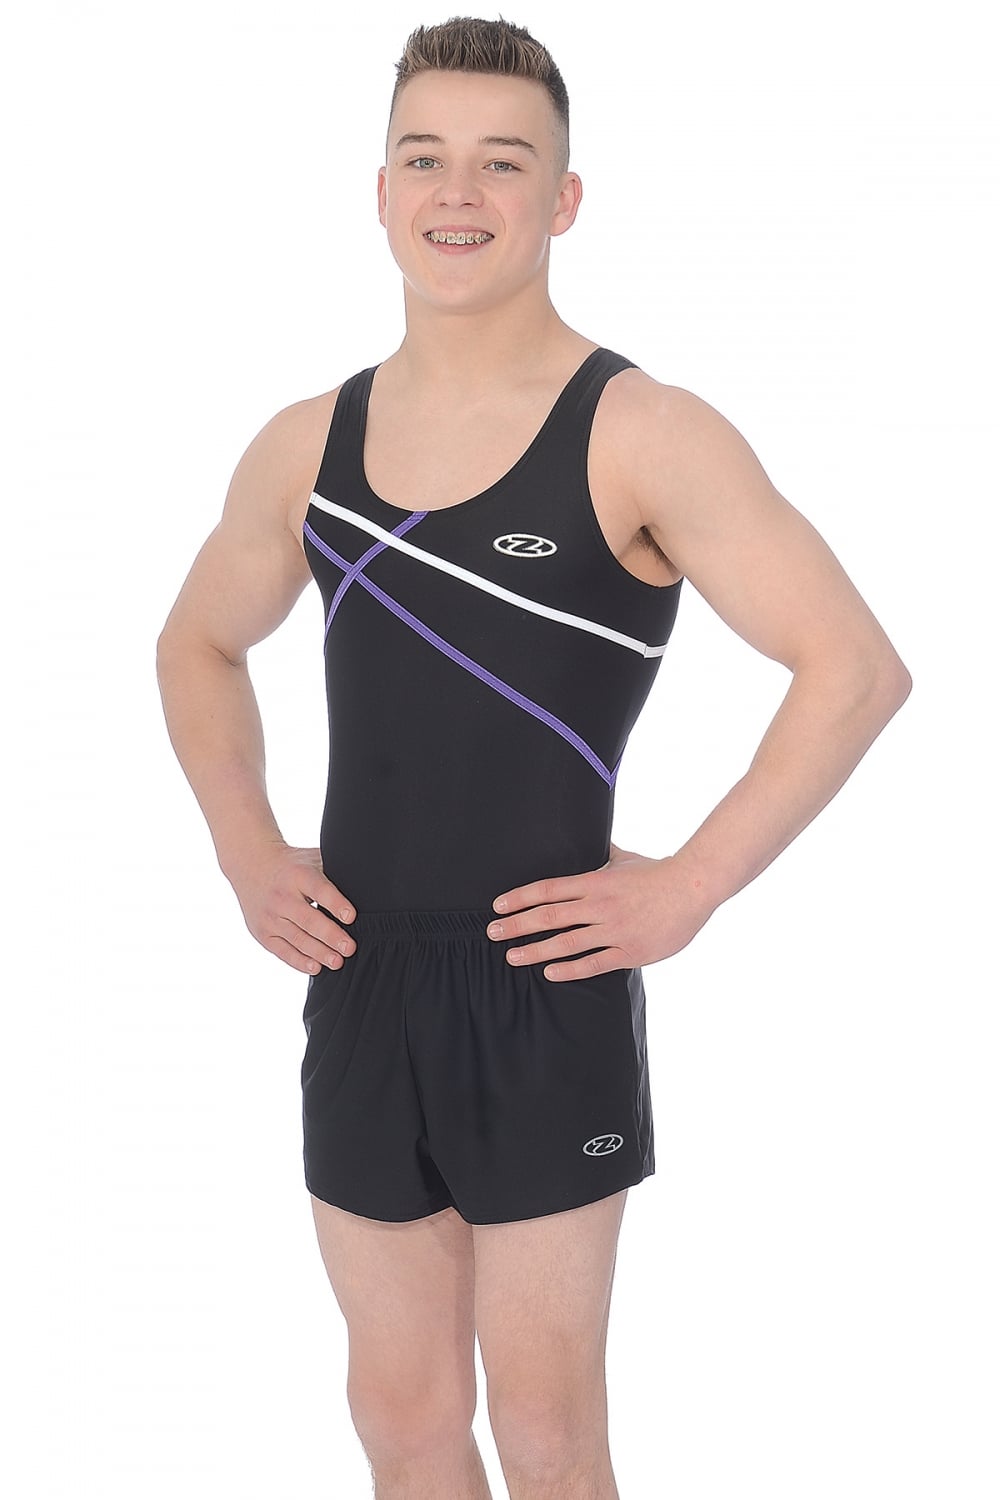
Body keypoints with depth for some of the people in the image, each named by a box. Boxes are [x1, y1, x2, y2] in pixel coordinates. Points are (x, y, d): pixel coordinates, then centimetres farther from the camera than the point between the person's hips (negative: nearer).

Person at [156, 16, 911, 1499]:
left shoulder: (640, 437, -10)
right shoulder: (305, 446, 5)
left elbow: (857, 667, -14)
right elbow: (201, 647, 23)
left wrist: (691, 886, -15)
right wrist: (248, 853, 10)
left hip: (545, 987, -4)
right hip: (357, 985, 5)